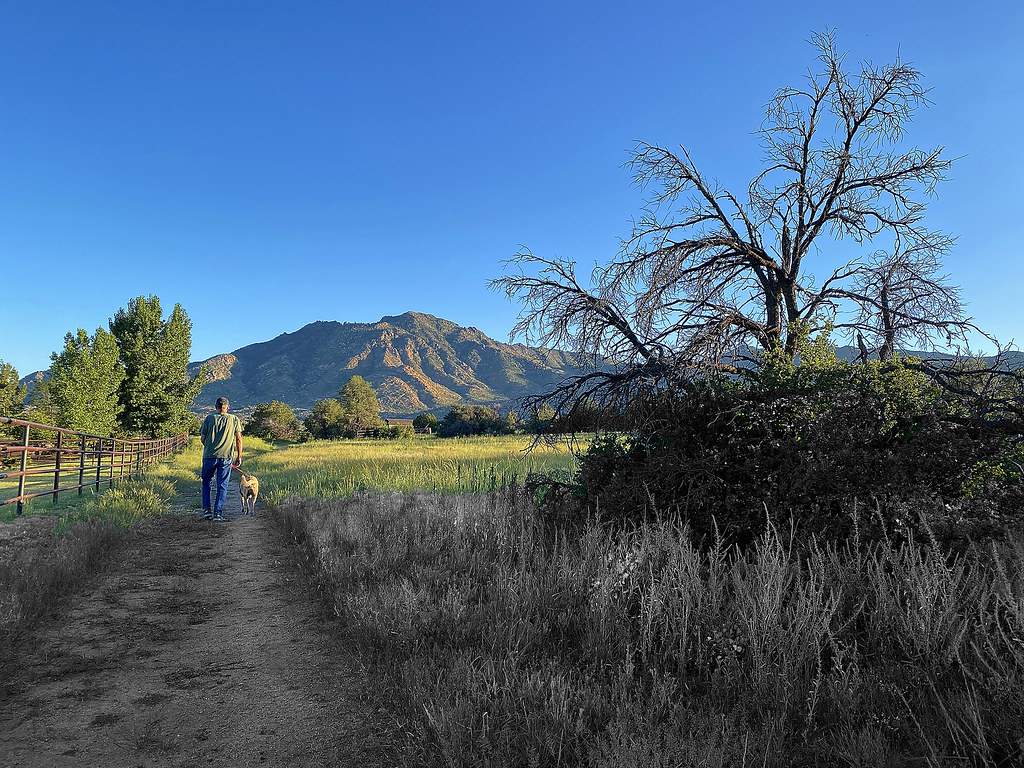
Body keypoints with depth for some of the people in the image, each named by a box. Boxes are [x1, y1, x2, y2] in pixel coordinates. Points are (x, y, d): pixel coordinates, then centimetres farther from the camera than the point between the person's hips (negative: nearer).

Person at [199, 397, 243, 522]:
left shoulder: (209, 419, 4)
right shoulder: (234, 419, 5)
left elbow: (202, 439, 5)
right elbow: (238, 439, 3)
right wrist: (239, 457, 8)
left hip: (209, 456, 1)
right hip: (226, 457, -1)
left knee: (206, 483, 18)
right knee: (222, 486, 4)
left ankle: (207, 509, 13)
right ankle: (218, 513, 1)